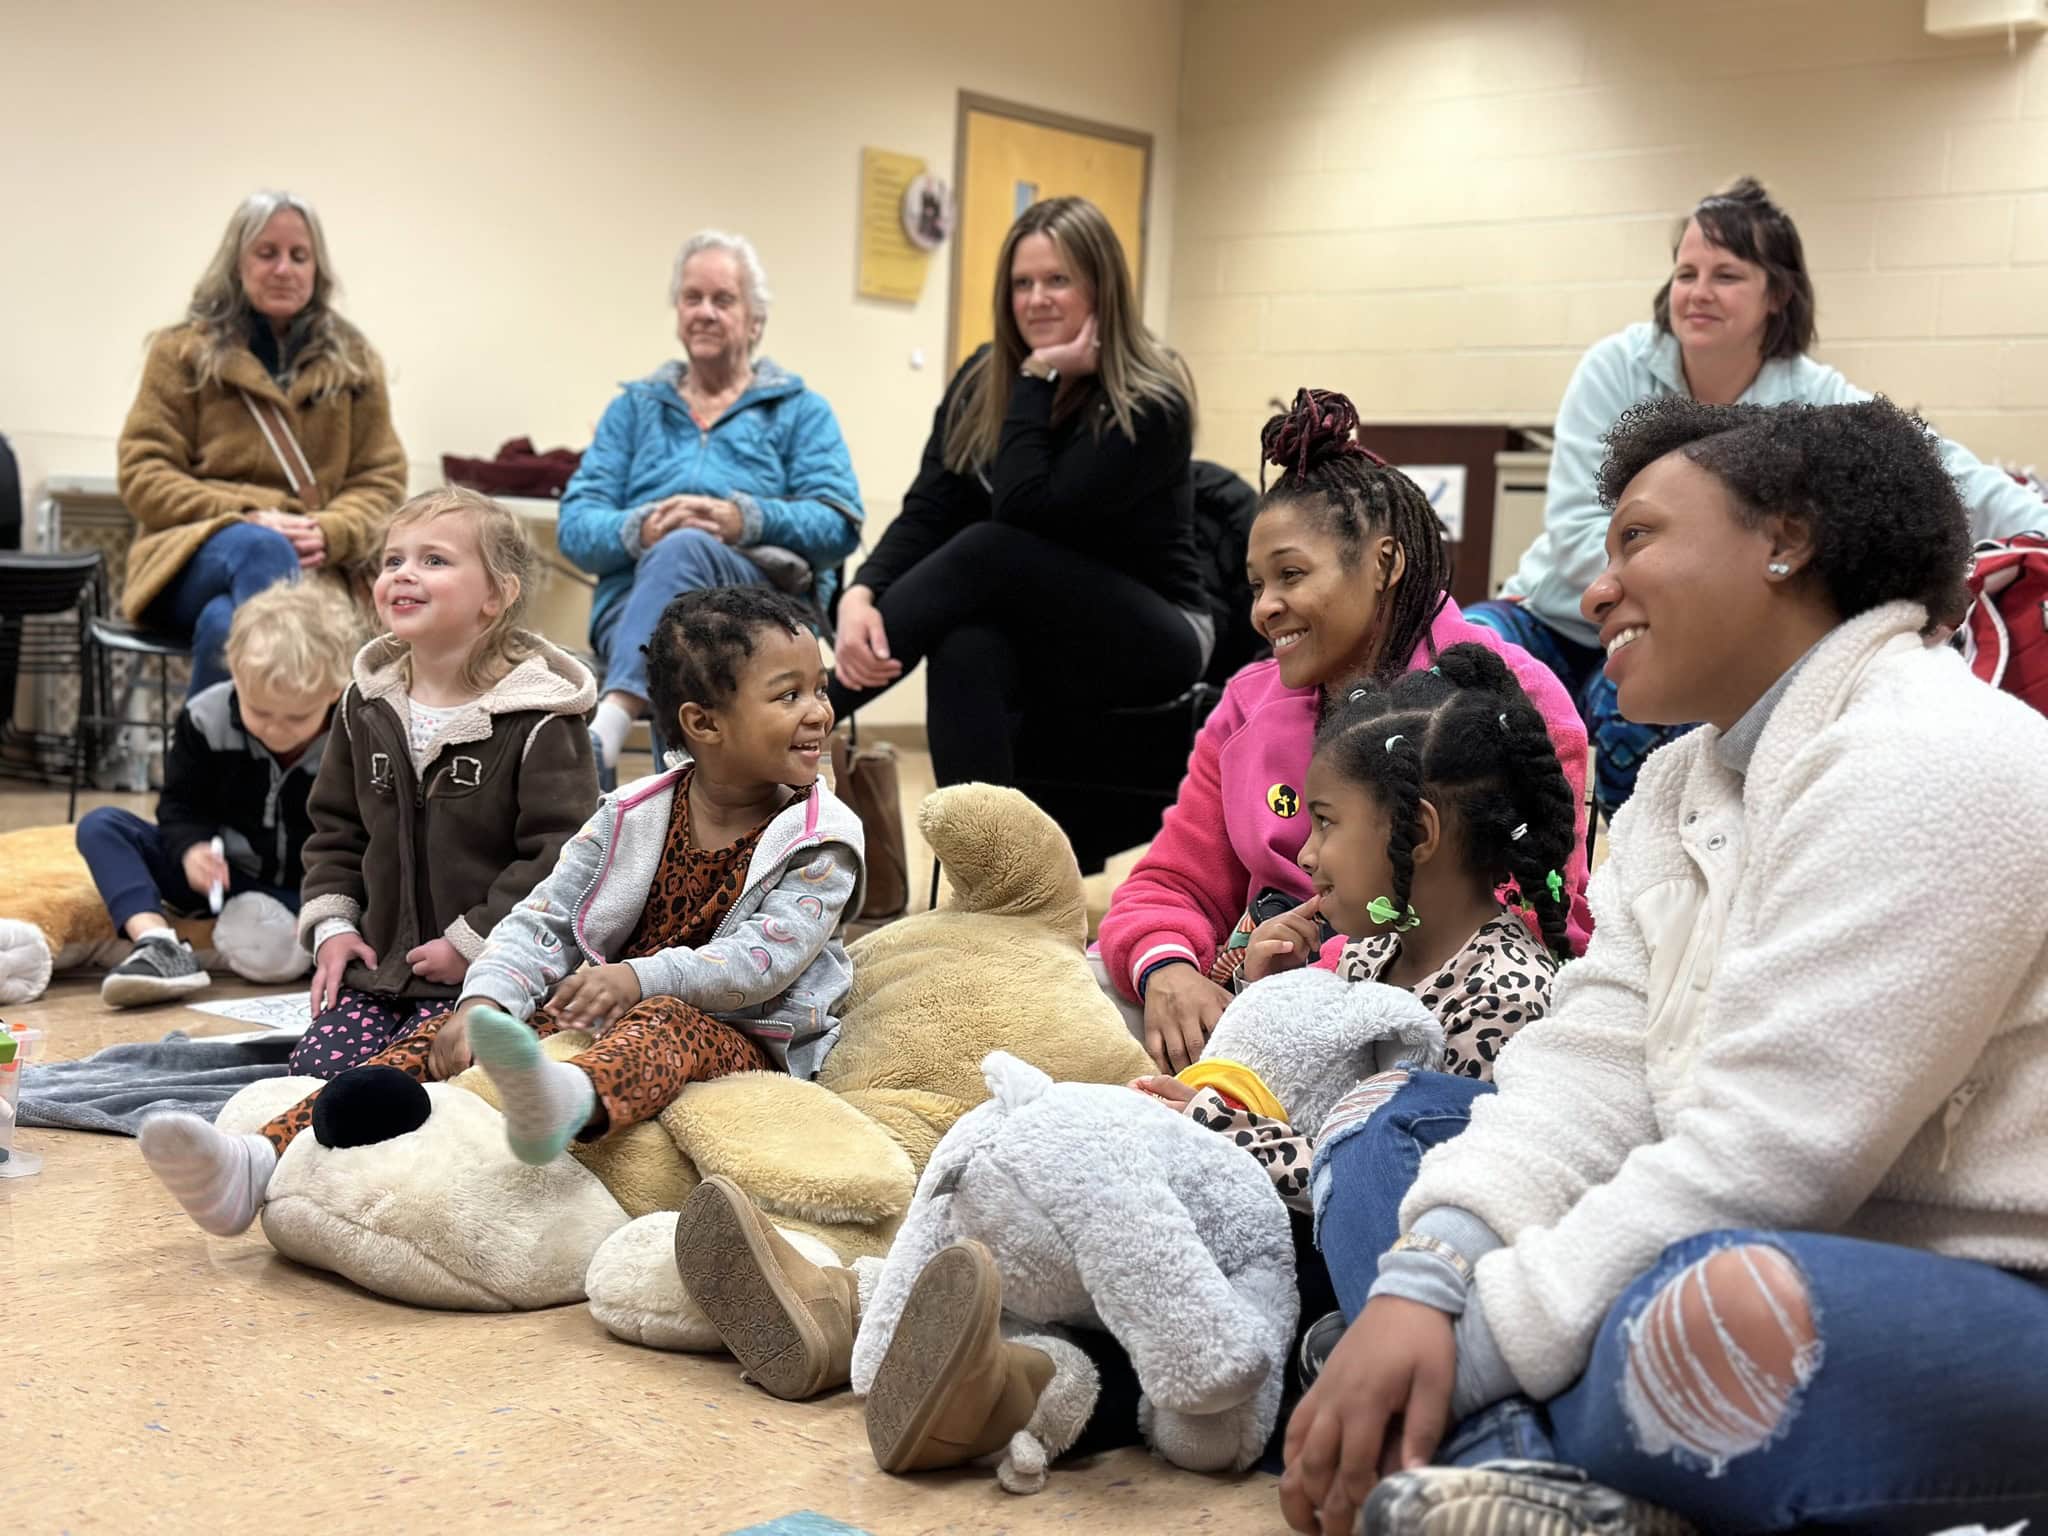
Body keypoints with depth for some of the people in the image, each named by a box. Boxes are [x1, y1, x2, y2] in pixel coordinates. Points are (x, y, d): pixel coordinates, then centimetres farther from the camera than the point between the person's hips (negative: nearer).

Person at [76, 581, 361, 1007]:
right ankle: (158, 943, -38)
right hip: (217, 877, 3)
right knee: (100, 826, -19)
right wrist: (191, 850, -28)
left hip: (304, 892, -2)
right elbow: (181, 806, -4)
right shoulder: (204, 720, -12)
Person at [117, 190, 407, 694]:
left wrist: (329, 532, -11)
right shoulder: (183, 351, 14)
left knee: (226, 624, -38)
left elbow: (382, 478, 13)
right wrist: (244, 517, -12)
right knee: (261, 548, -40)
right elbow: (144, 474, 6)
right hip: (196, 557, 0)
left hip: (311, 564, 0)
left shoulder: (353, 361, 19)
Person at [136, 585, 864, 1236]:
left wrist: (640, 978, -30)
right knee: (443, 1041, -13)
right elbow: (542, 921, 3)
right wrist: (485, 1000, -17)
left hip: (746, 1042, -5)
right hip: (598, 1021, 5)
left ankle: (567, 1104, -74)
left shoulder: (821, 840, -4)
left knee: (664, 1024, -39)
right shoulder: (634, 816, 7)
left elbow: (768, 956, -17)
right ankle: (262, 1165, -27)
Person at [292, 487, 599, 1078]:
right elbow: (336, 828, 21)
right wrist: (332, 923, 7)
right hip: (380, 960, 6)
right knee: (315, 1069, -10)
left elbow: (560, 852, -15)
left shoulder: (538, 721, -10)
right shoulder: (366, 707, 10)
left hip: (489, 973, -6)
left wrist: (472, 942, -16)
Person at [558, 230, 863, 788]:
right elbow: (576, 525, 12)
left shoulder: (801, 412, 19)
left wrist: (745, 520, -17)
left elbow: (838, 526, 2)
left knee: (685, 549, -37)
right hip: (633, 598, 2)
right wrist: (638, 529, -13)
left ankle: (609, 721, -58)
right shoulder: (634, 409, 25)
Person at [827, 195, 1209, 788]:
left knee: (984, 551, -31)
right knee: (967, 649, -35)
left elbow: (1027, 513, -26)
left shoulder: (1150, 401, -17)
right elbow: (926, 513, -7)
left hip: (1149, 640, -4)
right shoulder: (981, 381, 1)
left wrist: (1038, 380, -22)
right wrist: (862, 593, -26)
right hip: (1036, 630, 4)